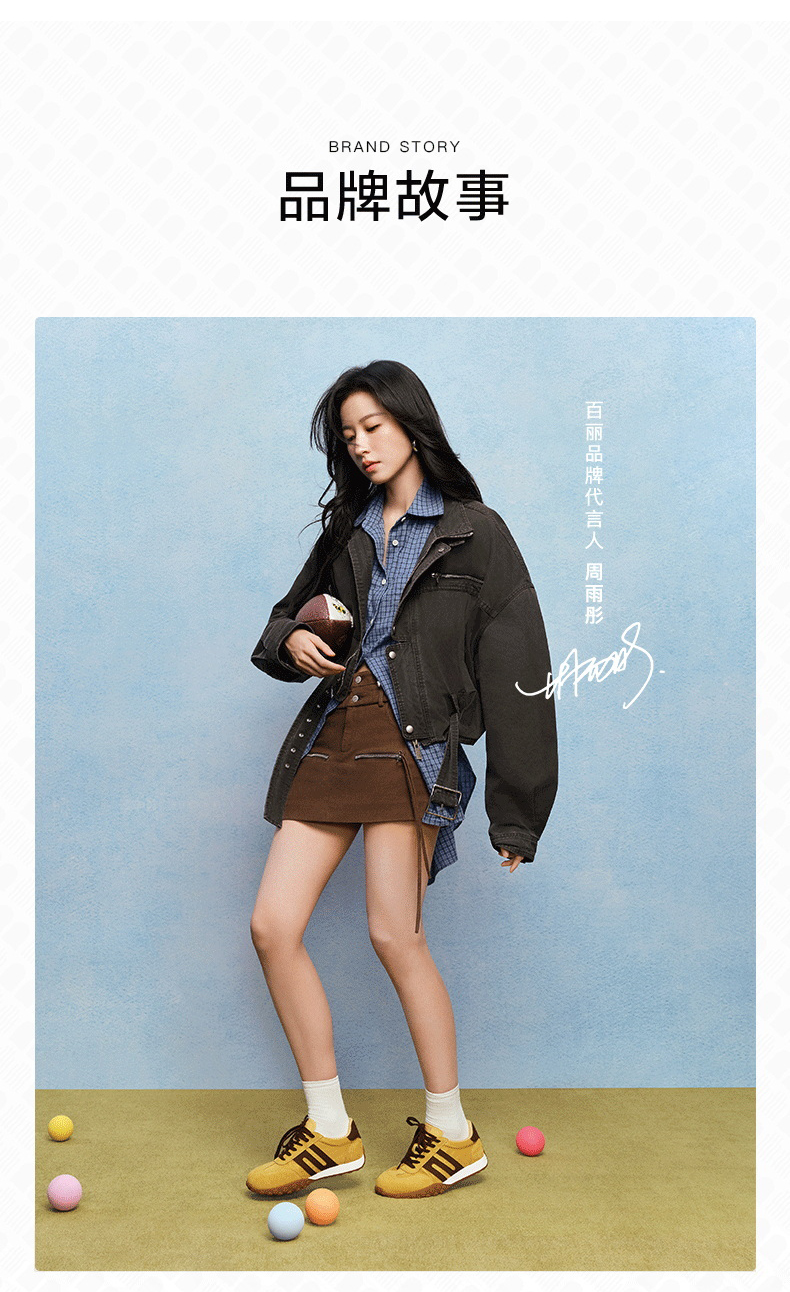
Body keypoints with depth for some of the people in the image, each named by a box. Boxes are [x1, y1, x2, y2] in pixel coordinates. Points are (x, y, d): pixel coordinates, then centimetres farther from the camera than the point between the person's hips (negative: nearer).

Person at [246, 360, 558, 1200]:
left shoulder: (473, 531, 2)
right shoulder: (346, 528, 19)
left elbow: (516, 667, -2)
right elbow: (291, 613, 28)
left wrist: (516, 809, -7)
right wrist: (291, 641, 1)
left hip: (411, 741, -6)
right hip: (331, 732, 6)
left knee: (393, 934, -10)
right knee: (272, 926, -2)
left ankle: (452, 1133, 11)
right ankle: (330, 1131, 13)